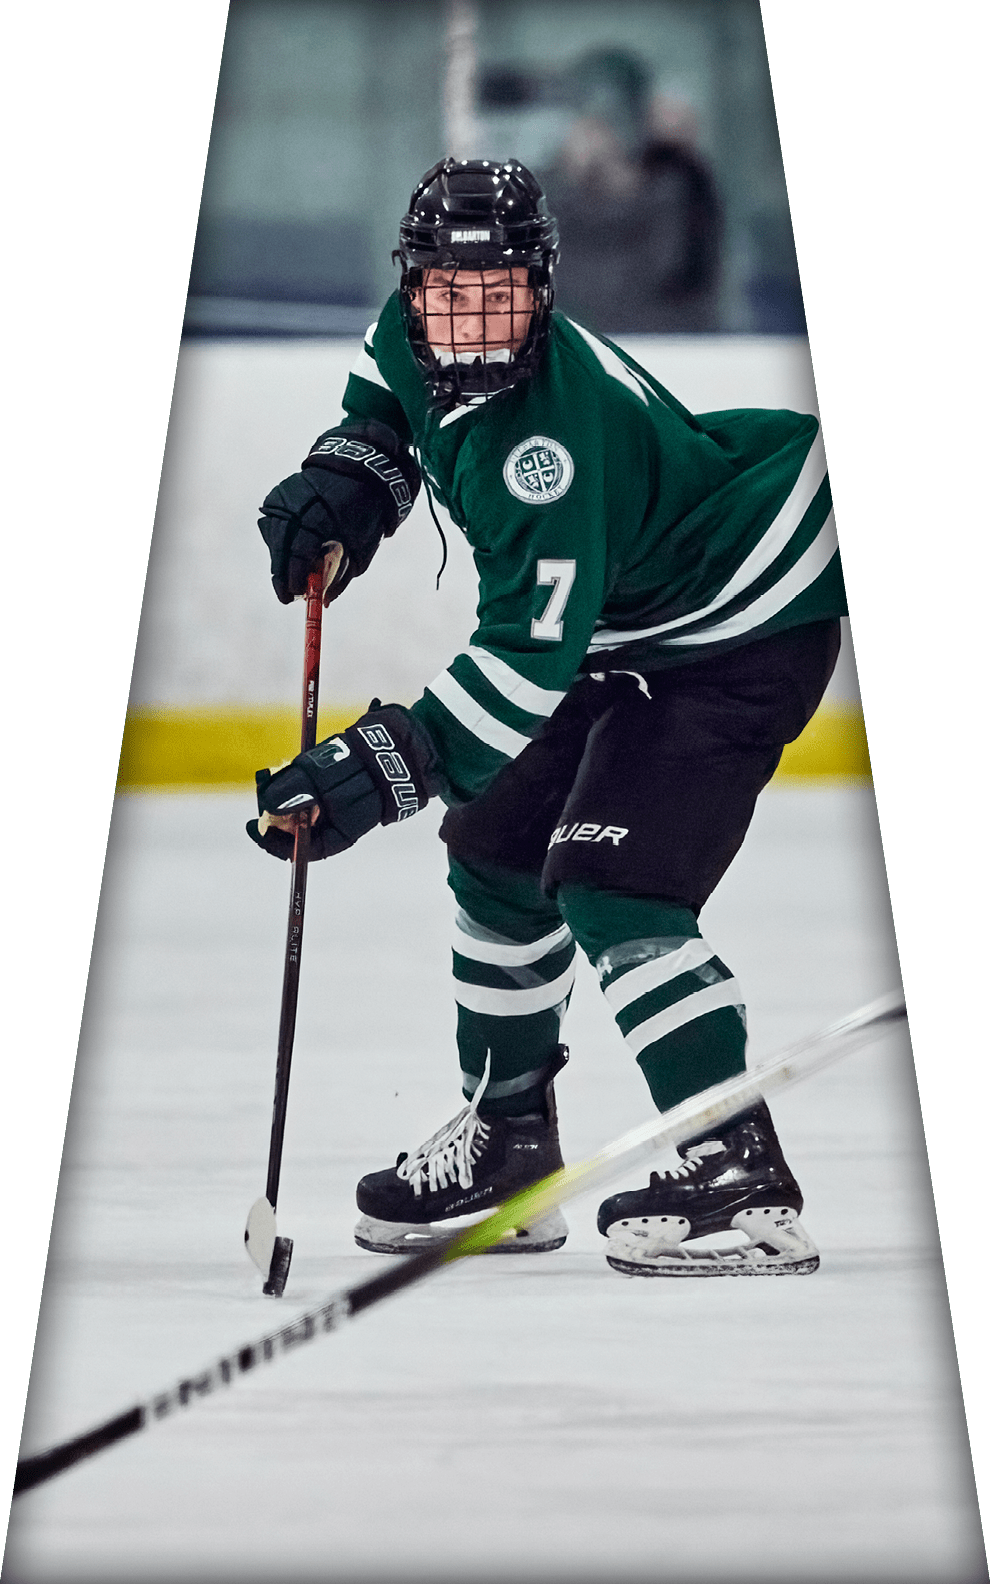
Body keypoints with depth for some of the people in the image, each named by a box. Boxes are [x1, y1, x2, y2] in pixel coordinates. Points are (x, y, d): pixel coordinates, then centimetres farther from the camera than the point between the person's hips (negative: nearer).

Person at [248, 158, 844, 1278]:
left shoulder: (557, 438, -34)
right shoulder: (416, 337, -8)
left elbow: (531, 655, -37)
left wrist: (384, 767, -40)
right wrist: (348, 474, 0)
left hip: (743, 628, -10)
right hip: (628, 624, 10)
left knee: (610, 886, -20)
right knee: (497, 849, 12)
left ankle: (742, 1178, -12)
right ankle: (508, 1142, 25)